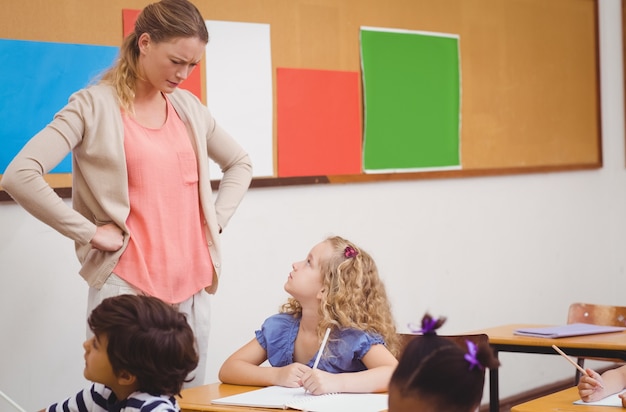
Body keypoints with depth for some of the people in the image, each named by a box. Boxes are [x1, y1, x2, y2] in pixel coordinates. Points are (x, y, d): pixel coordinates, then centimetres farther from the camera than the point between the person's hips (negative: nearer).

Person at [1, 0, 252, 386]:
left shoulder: (189, 107, 11)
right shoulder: (94, 105, -6)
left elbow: (240, 163, 26)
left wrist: (217, 220, 10)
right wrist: (89, 232, -14)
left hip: (193, 284, 6)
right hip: (127, 285, -6)